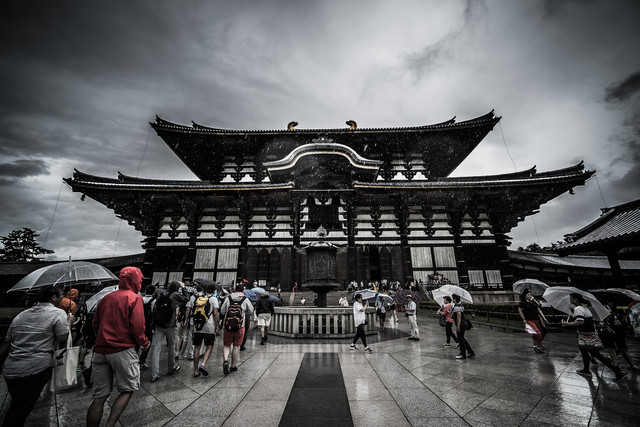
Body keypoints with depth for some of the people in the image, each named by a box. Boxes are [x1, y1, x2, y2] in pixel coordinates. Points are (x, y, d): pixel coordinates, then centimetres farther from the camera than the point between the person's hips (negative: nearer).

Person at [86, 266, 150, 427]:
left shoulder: (106, 298, 11)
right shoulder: (135, 298, -9)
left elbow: (95, 324, 15)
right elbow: (137, 327, -14)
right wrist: (144, 343, 4)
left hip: (100, 351, 6)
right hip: (123, 350, -6)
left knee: (99, 396, 13)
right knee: (127, 390, 9)